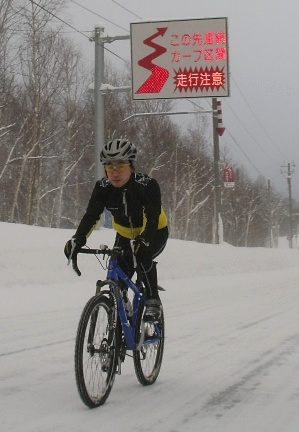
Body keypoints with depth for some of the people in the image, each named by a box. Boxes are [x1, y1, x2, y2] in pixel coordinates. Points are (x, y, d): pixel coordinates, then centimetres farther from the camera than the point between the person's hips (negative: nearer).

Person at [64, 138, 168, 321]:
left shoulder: (148, 185, -31)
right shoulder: (103, 187, -20)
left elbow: (152, 218, -39)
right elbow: (91, 215, -27)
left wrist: (143, 241, -57)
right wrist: (77, 240, -44)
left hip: (155, 233, -4)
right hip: (125, 235, 4)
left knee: (143, 257, -33)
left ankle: (153, 301, -16)